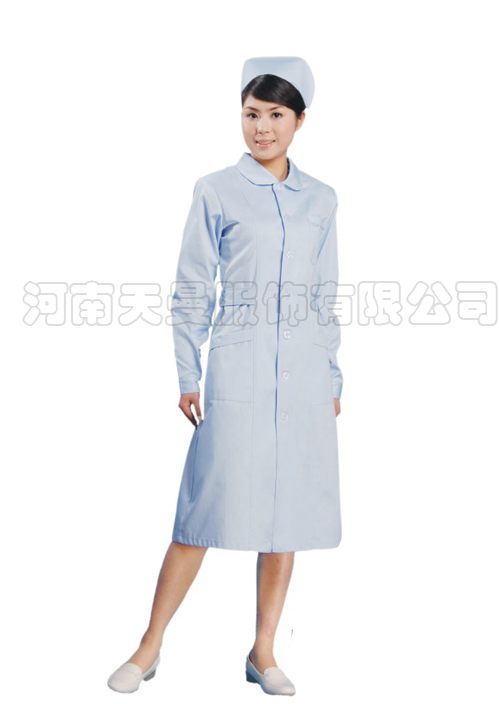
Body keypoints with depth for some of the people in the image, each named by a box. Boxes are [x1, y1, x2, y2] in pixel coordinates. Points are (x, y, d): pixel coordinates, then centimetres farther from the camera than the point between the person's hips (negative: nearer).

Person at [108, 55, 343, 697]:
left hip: (304, 376, 4)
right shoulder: (216, 191, 1)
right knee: (210, 511, -2)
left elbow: (325, 296, 13)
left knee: (289, 512, 7)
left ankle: (263, 652, 22)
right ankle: (150, 649, 15)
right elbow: (191, 293, 1)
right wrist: (188, 377, -3)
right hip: (239, 372, -3)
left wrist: (333, 379, 11)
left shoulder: (320, 199, 10)